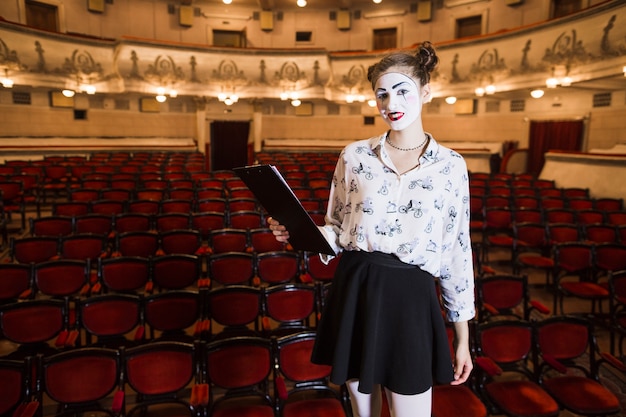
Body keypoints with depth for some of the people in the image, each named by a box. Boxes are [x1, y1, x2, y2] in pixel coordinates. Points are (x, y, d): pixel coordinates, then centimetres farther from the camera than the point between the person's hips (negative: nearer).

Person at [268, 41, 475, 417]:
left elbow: (458, 252, 3)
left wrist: (463, 339, 5)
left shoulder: (451, 166, 0)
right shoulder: (354, 156, 2)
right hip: (354, 293, 2)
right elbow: (338, 231, 8)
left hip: (410, 301, -1)